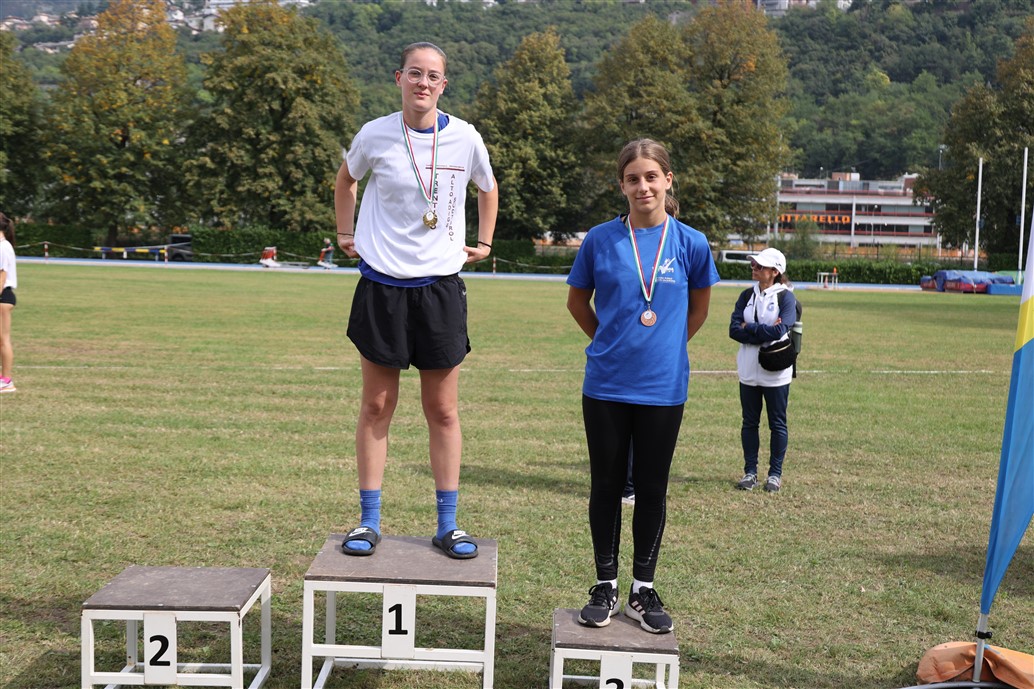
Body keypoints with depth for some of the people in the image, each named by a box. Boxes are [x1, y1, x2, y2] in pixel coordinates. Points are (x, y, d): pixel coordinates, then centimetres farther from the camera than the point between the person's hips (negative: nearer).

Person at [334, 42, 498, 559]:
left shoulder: (465, 138, -2)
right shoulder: (375, 135, -3)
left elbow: (487, 188, 19)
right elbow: (346, 179, 19)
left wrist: (484, 242, 16)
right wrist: (345, 234, 15)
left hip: (440, 284, 1)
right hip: (382, 283, 0)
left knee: (443, 410, 4)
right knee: (376, 406, 5)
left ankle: (447, 526, 15)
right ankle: (369, 522, 16)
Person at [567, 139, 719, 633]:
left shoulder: (690, 243, -3)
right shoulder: (600, 239, -3)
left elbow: (699, 309, 12)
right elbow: (577, 301, 11)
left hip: (663, 388, 0)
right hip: (606, 385, 0)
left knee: (651, 489, 9)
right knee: (607, 486, 9)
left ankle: (643, 589, 24)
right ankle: (605, 587, 23)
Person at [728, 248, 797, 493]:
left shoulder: (786, 297, -5)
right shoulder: (747, 295, 8)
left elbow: (780, 330, -19)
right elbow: (734, 329, -4)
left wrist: (749, 328, -10)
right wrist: (765, 332, -16)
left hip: (776, 372, -4)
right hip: (748, 370, 4)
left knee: (777, 423, 6)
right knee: (749, 422, 10)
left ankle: (775, 474, 16)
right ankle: (750, 472, 19)